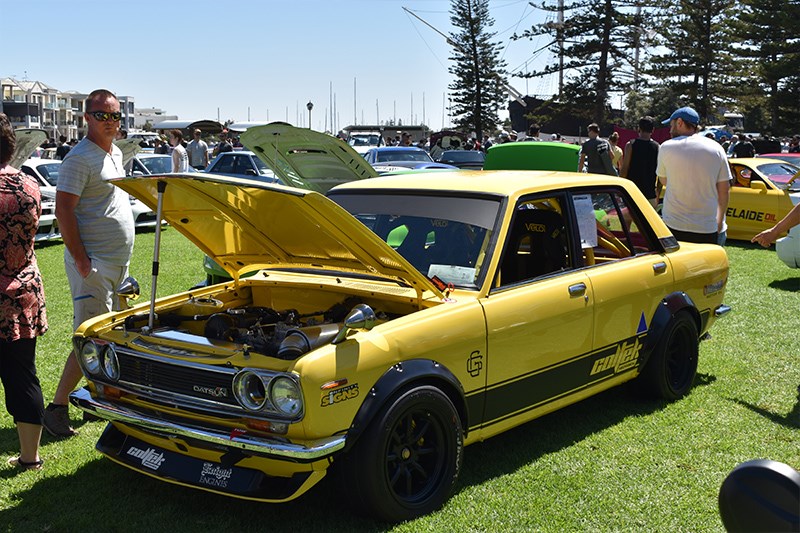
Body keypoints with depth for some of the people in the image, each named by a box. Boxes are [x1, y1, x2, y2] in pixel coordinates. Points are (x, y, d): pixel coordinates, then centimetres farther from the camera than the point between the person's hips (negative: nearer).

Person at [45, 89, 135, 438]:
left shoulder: (117, 154, 13)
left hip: (119, 262, 9)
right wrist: (81, 260, -20)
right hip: (93, 264, -9)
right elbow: (63, 210, -19)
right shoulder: (79, 158, -14)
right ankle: (57, 407, 0)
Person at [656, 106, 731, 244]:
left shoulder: (667, 147, -1)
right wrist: (720, 220, 17)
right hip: (707, 228, 1)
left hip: (673, 225, -1)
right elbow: (724, 190, 7)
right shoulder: (716, 149, 4)